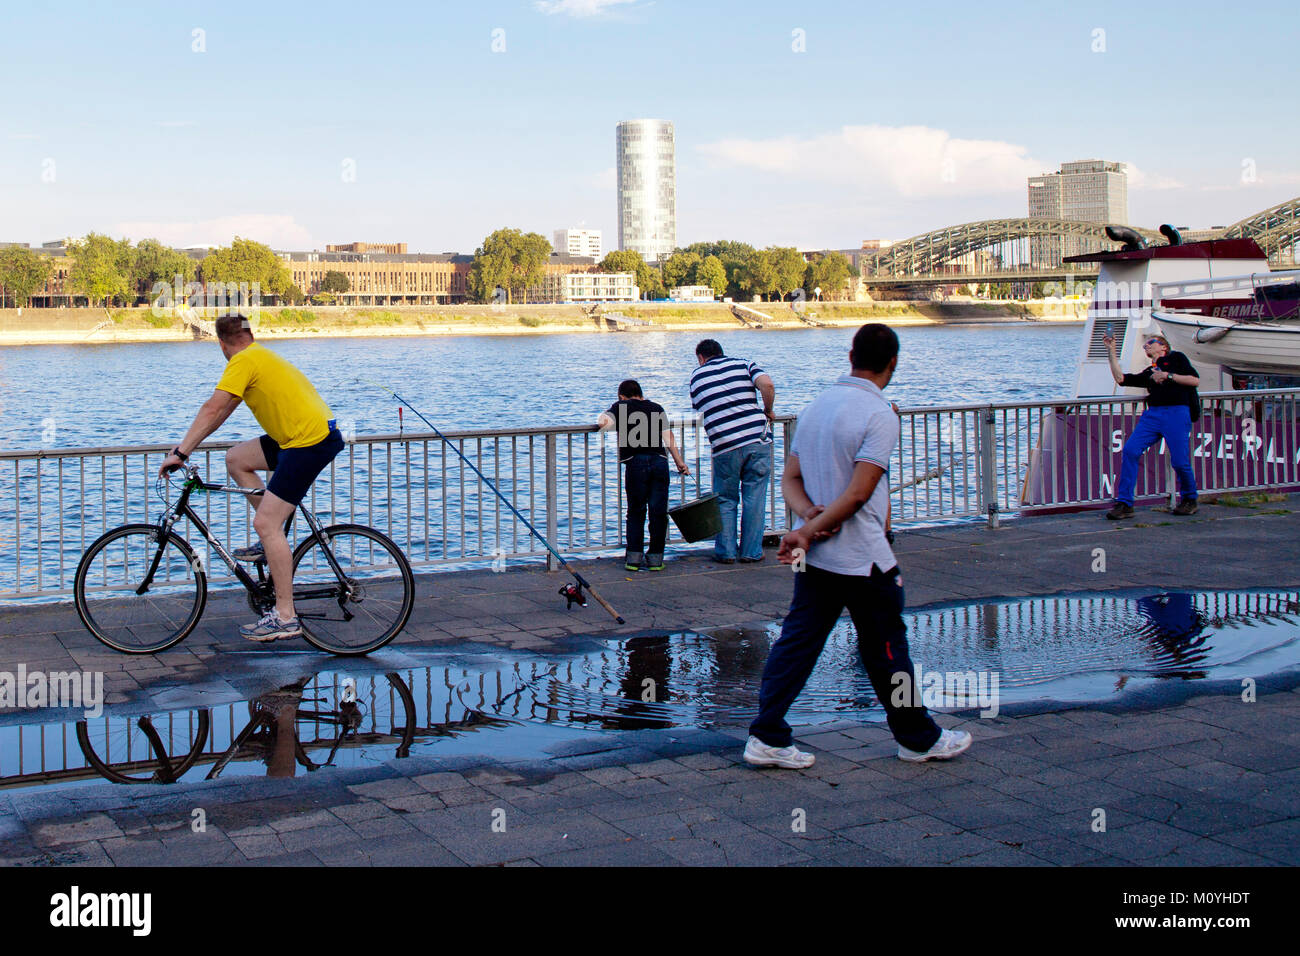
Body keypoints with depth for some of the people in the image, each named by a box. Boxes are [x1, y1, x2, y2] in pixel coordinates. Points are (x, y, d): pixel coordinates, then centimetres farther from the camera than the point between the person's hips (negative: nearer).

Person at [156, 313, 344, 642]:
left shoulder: (243, 361, -7)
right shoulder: (261, 357, 22)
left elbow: (213, 409, -15)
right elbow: (221, 412, 24)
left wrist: (180, 452, -12)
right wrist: (187, 446, 24)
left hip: (310, 441, -10)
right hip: (311, 435, 10)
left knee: (265, 523, -10)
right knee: (236, 458, 17)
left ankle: (285, 618, -8)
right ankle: (272, 540, 19)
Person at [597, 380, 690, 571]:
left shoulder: (621, 407, 12)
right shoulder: (657, 408, 21)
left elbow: (603, 422, -3)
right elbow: (669, 439, 16)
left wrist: (601, 417, 21)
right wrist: (680, 462, 21)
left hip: (636, 462, -2)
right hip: (660, 461, 2)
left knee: (635, 512, 8)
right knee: (658, 512, 7)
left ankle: (634, 557, 3)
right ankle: (655, 557, 8)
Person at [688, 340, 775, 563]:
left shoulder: (697, 376, 14)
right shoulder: (743, 365, 10)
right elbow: (767, 384, -7)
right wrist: (768, 411, 7)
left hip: (725, 447, 0)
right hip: (758, 440, 0)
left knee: (725, 501, 14)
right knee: (754, 499, 8)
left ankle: (725, 552, 13)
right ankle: (751, 552, 12)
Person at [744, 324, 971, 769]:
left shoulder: (816, 405, 9)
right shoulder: (879, 414, -15)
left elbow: (790, 478, 8)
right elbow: (858, 493, -22)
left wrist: (808, 513, -8)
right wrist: (808, 531, -17)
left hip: (813, 556, 7)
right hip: (862, 561, -7)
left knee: (796, 643, 9)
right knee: (886, 651, 7)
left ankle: (767, 738, 6)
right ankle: (919, 738, 23)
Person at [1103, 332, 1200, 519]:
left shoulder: (1176, 358, 17)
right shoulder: (1147, 373, 29)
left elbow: (1195, 380, 6)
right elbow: (1120, 379, 19)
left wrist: (1169, 376, -2)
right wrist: (1111, 351, 20)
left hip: (1177, 412, -5)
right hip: (1152, 413, 5)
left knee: (1180, 461, -10)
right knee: (1130, 450, -15)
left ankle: (1189, 500, 18)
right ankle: (1124, 504, -13)